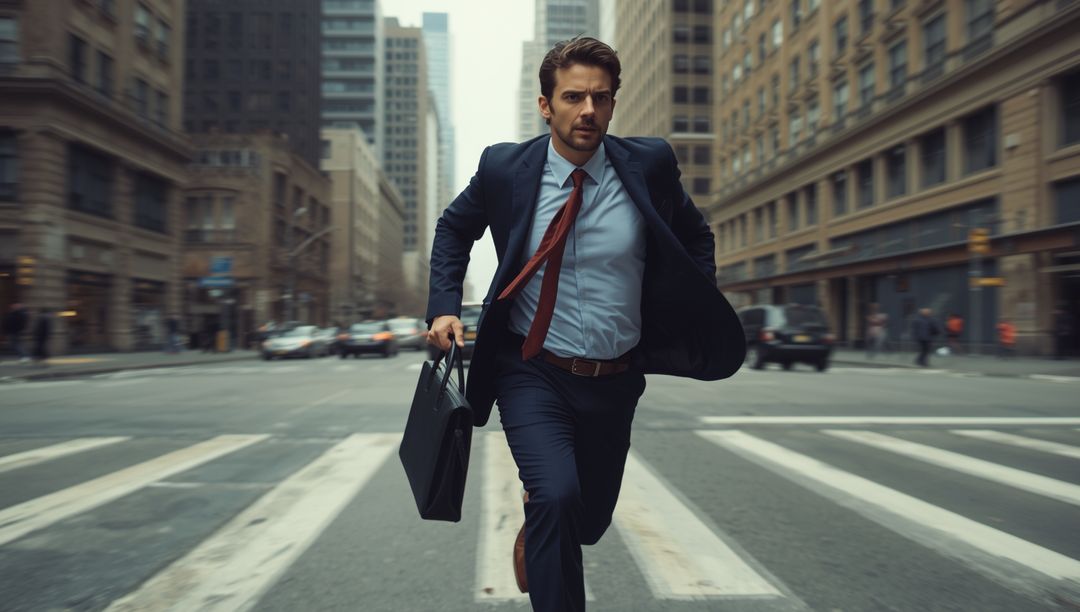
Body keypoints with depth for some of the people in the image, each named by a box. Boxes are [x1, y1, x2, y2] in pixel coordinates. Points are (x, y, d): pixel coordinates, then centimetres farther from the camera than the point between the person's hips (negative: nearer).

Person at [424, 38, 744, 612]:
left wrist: (699, 319, -1)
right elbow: (453, 228, 11)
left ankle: (534, 526, 55)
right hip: (533, 375, -2)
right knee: (557, 497, -27)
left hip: (614, 383, 2)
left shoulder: (650, 164, -6)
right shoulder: (505, 167, -7)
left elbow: (696, 237, 11)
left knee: (588, 521, 18)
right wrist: (444, 307, -2)